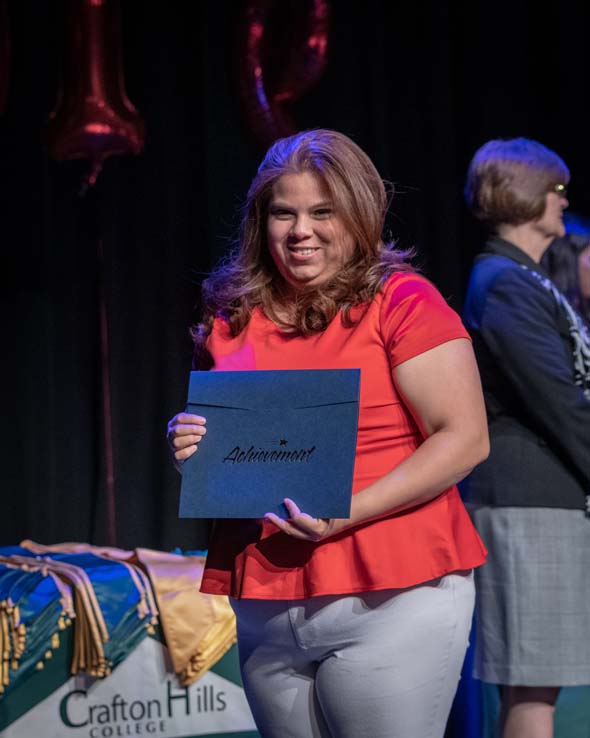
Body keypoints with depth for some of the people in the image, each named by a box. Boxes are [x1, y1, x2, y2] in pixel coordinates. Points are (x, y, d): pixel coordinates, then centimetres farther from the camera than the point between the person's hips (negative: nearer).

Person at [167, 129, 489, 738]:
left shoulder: (401, 301, -4)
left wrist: (347, 514, -19)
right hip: (263, 606, 5)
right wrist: (190, 448, 1)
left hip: (389, 600, -5)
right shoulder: (232, 320, 12)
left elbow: (465, 437, -10)